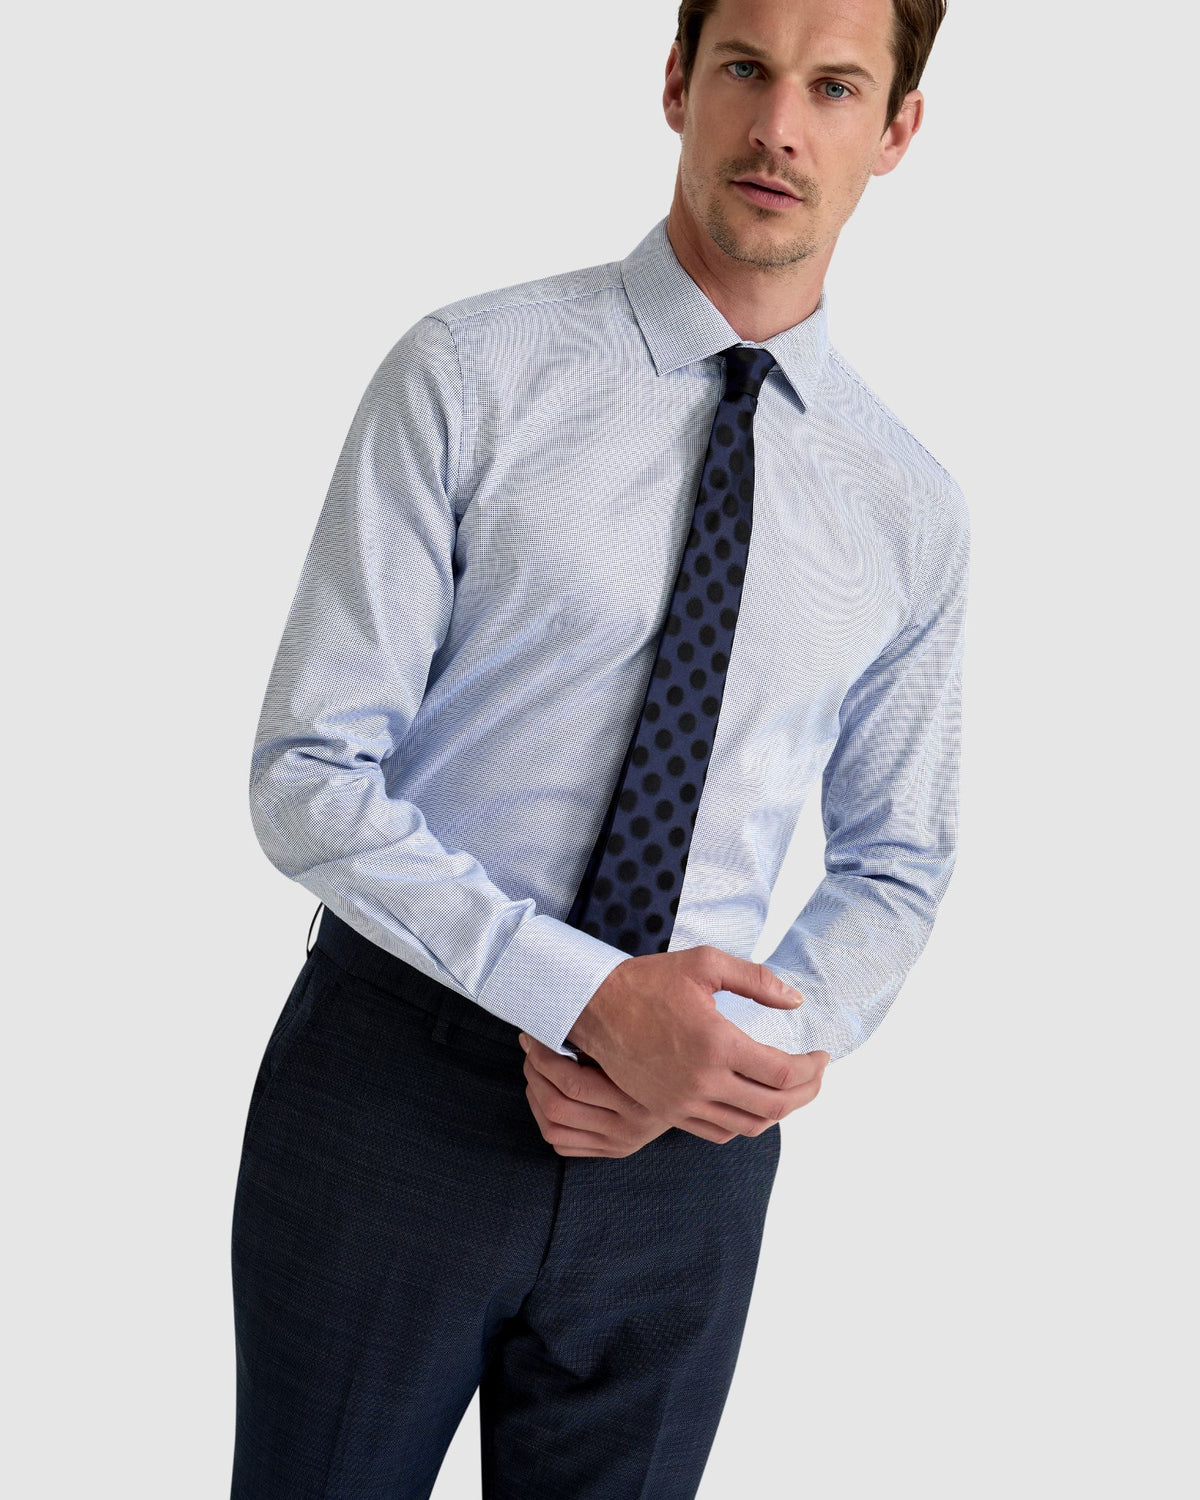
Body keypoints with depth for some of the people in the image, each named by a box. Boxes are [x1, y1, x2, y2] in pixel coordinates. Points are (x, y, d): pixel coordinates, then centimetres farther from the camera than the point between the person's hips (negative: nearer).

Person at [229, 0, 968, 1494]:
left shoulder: (909, 507, 3)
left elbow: (894, 858, 11)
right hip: (395, 1087, -2)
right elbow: (308, 775, -11)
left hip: (687, 1147, 3)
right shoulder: (473, 374, -7)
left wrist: (772, 1057, -9)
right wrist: (594, 996, -21)